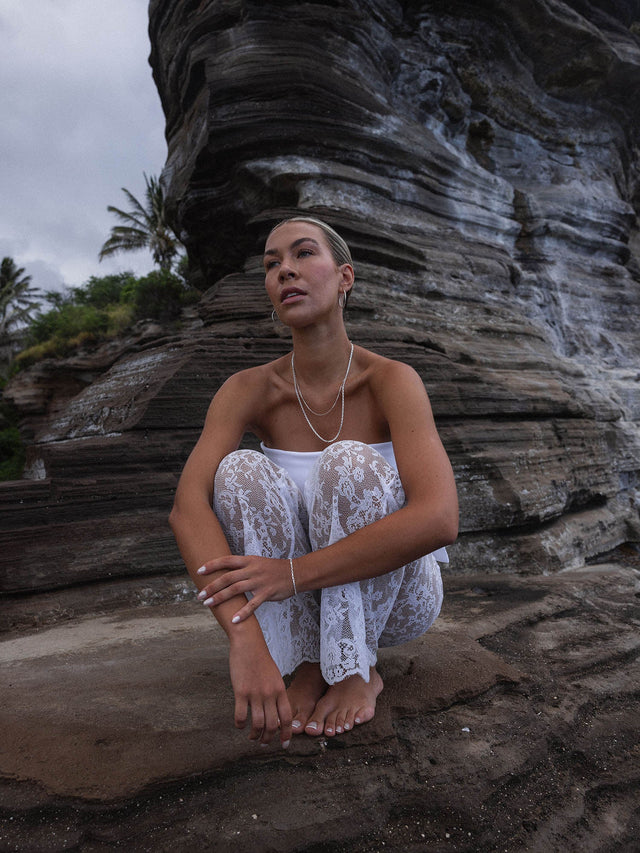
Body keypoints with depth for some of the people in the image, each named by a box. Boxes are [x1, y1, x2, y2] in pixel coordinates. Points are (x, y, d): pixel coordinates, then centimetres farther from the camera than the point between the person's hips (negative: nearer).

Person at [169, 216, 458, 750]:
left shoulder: (392, 380, -19)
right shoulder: (249, 390, -12)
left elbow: (439, 520, -34)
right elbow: (187, 505, -27)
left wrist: (293, 572, -35)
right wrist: (244, 637, -41)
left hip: (395, 595, -2)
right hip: (301, 605, 2)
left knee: (349, 462, -32)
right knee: (241, 470, -26)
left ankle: (356, 672, -11)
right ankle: (309, 666, -10)